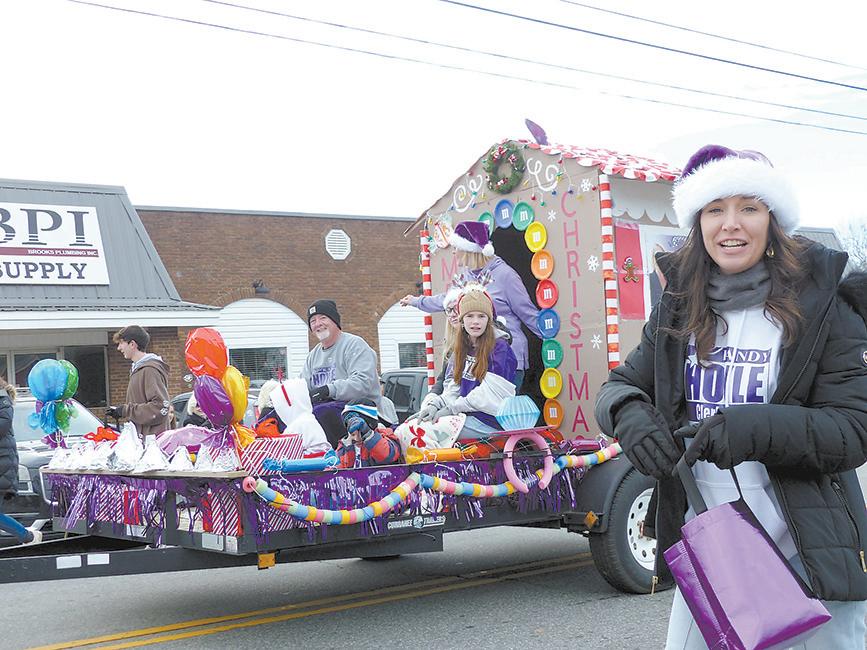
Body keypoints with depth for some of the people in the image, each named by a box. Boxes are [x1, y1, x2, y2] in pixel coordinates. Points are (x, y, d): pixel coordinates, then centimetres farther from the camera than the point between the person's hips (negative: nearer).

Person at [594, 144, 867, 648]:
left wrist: (760, 429, -27)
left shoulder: (820, 308, -6)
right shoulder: (678, 311, 6)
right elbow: (620, 385, 11)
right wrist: (631, 415, -14)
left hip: (810, 552, -3)